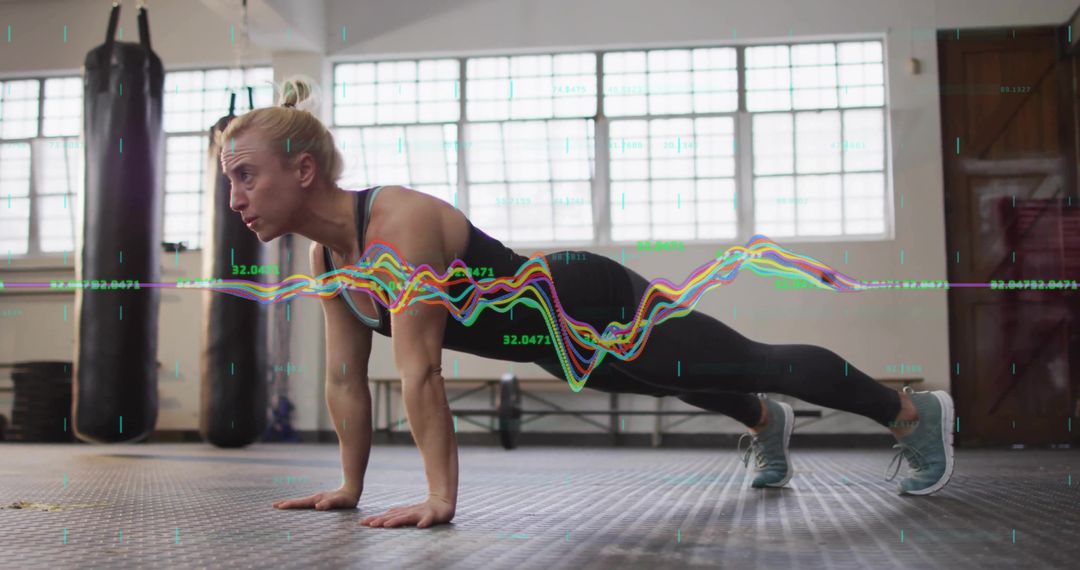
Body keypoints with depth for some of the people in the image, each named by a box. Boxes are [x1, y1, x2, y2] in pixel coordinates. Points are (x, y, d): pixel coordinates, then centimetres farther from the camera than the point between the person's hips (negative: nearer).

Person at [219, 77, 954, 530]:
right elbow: (345, 377, 1)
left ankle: (917, 412, 31)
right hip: (560, 344, 8)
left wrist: (442, 496, -33)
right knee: (692, 383, 33)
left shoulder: (399, 222, -33)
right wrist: (351, 486, 4)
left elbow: (420, 369, -35)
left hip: (599, 310, -8)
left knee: (759, 364, 8)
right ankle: (767, 424, 63)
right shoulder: (326, 254, -6)